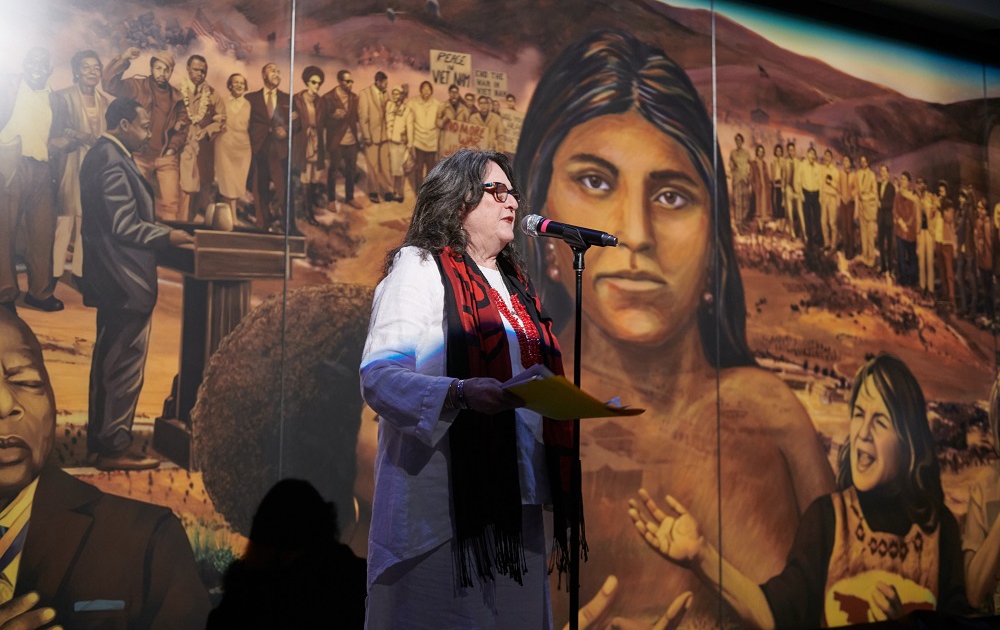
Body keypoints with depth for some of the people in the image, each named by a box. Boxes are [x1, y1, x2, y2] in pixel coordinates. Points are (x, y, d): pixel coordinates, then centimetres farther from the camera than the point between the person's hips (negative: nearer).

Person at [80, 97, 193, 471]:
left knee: (107, 363, 15)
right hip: (126, 281, -11)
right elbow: (125, 226, -22)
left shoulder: (102, 155, 15)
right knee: (125, 368, -4)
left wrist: (160, 232, 15)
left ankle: (100, 442, 24)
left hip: (110, 279, 11)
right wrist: (168, 236, -11)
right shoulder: (114, 160, -18)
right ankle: (114, 449, 4)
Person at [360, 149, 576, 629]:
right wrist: (459, 392, -31)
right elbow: (378, 375, -15)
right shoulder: (417, 269, -2)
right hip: (443, 504, -7)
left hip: (514, 499, 7)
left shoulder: (513, 283, 21)